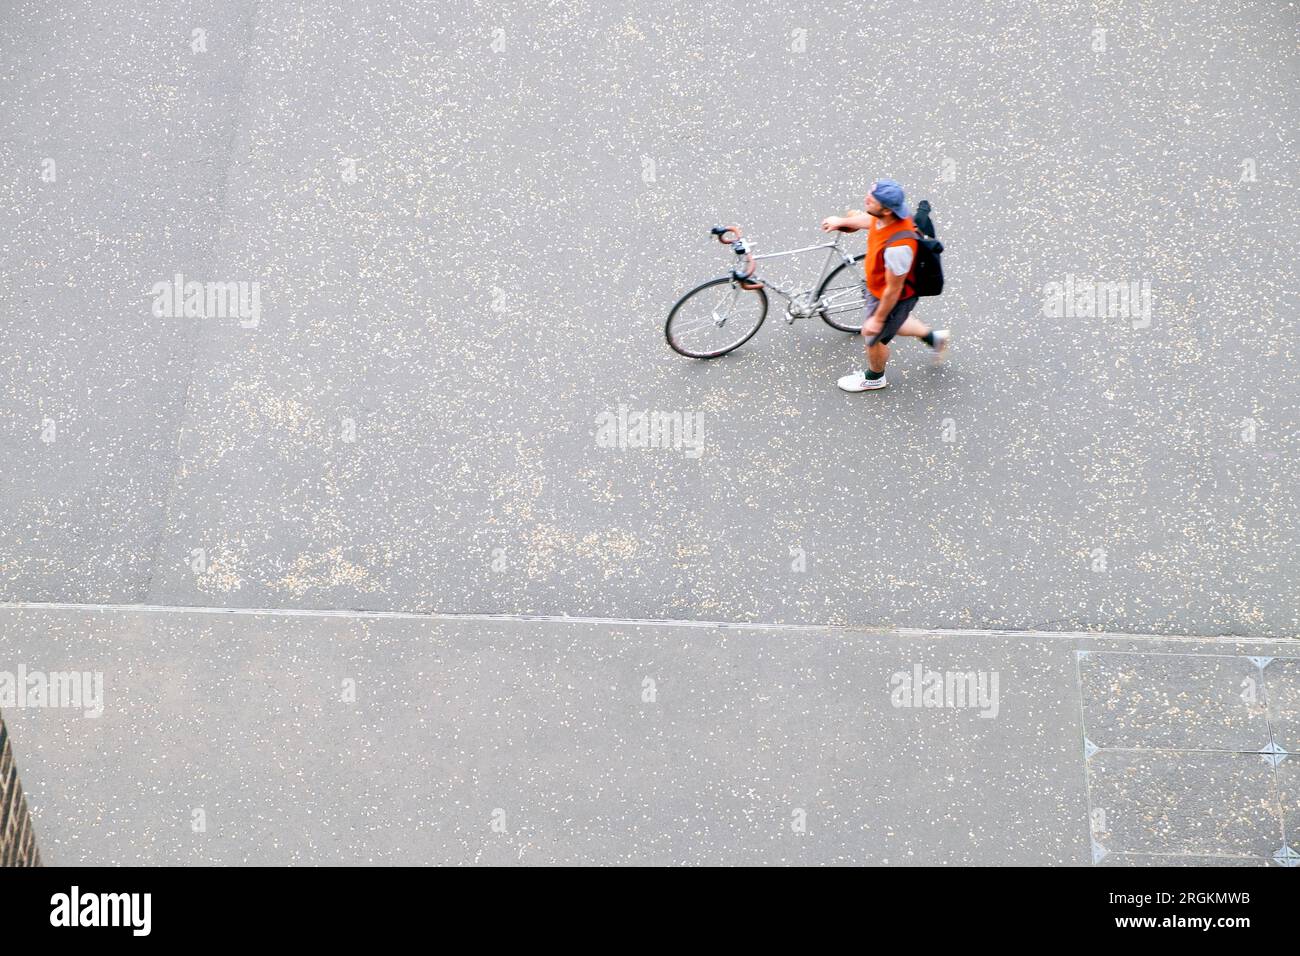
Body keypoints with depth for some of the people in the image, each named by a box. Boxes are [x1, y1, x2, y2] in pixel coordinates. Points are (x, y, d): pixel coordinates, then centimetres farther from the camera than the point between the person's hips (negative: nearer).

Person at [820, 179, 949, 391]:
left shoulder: (897, 246, -45)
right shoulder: (884, 215, -22)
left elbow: (893, 290, -31)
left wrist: (877, 319, -18)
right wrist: (841, 221, 19)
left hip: (893, 298, -8)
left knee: (874, 338, 20)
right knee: (893, 324, 35)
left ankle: (874, 378, 50)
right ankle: (933, 337, 54)